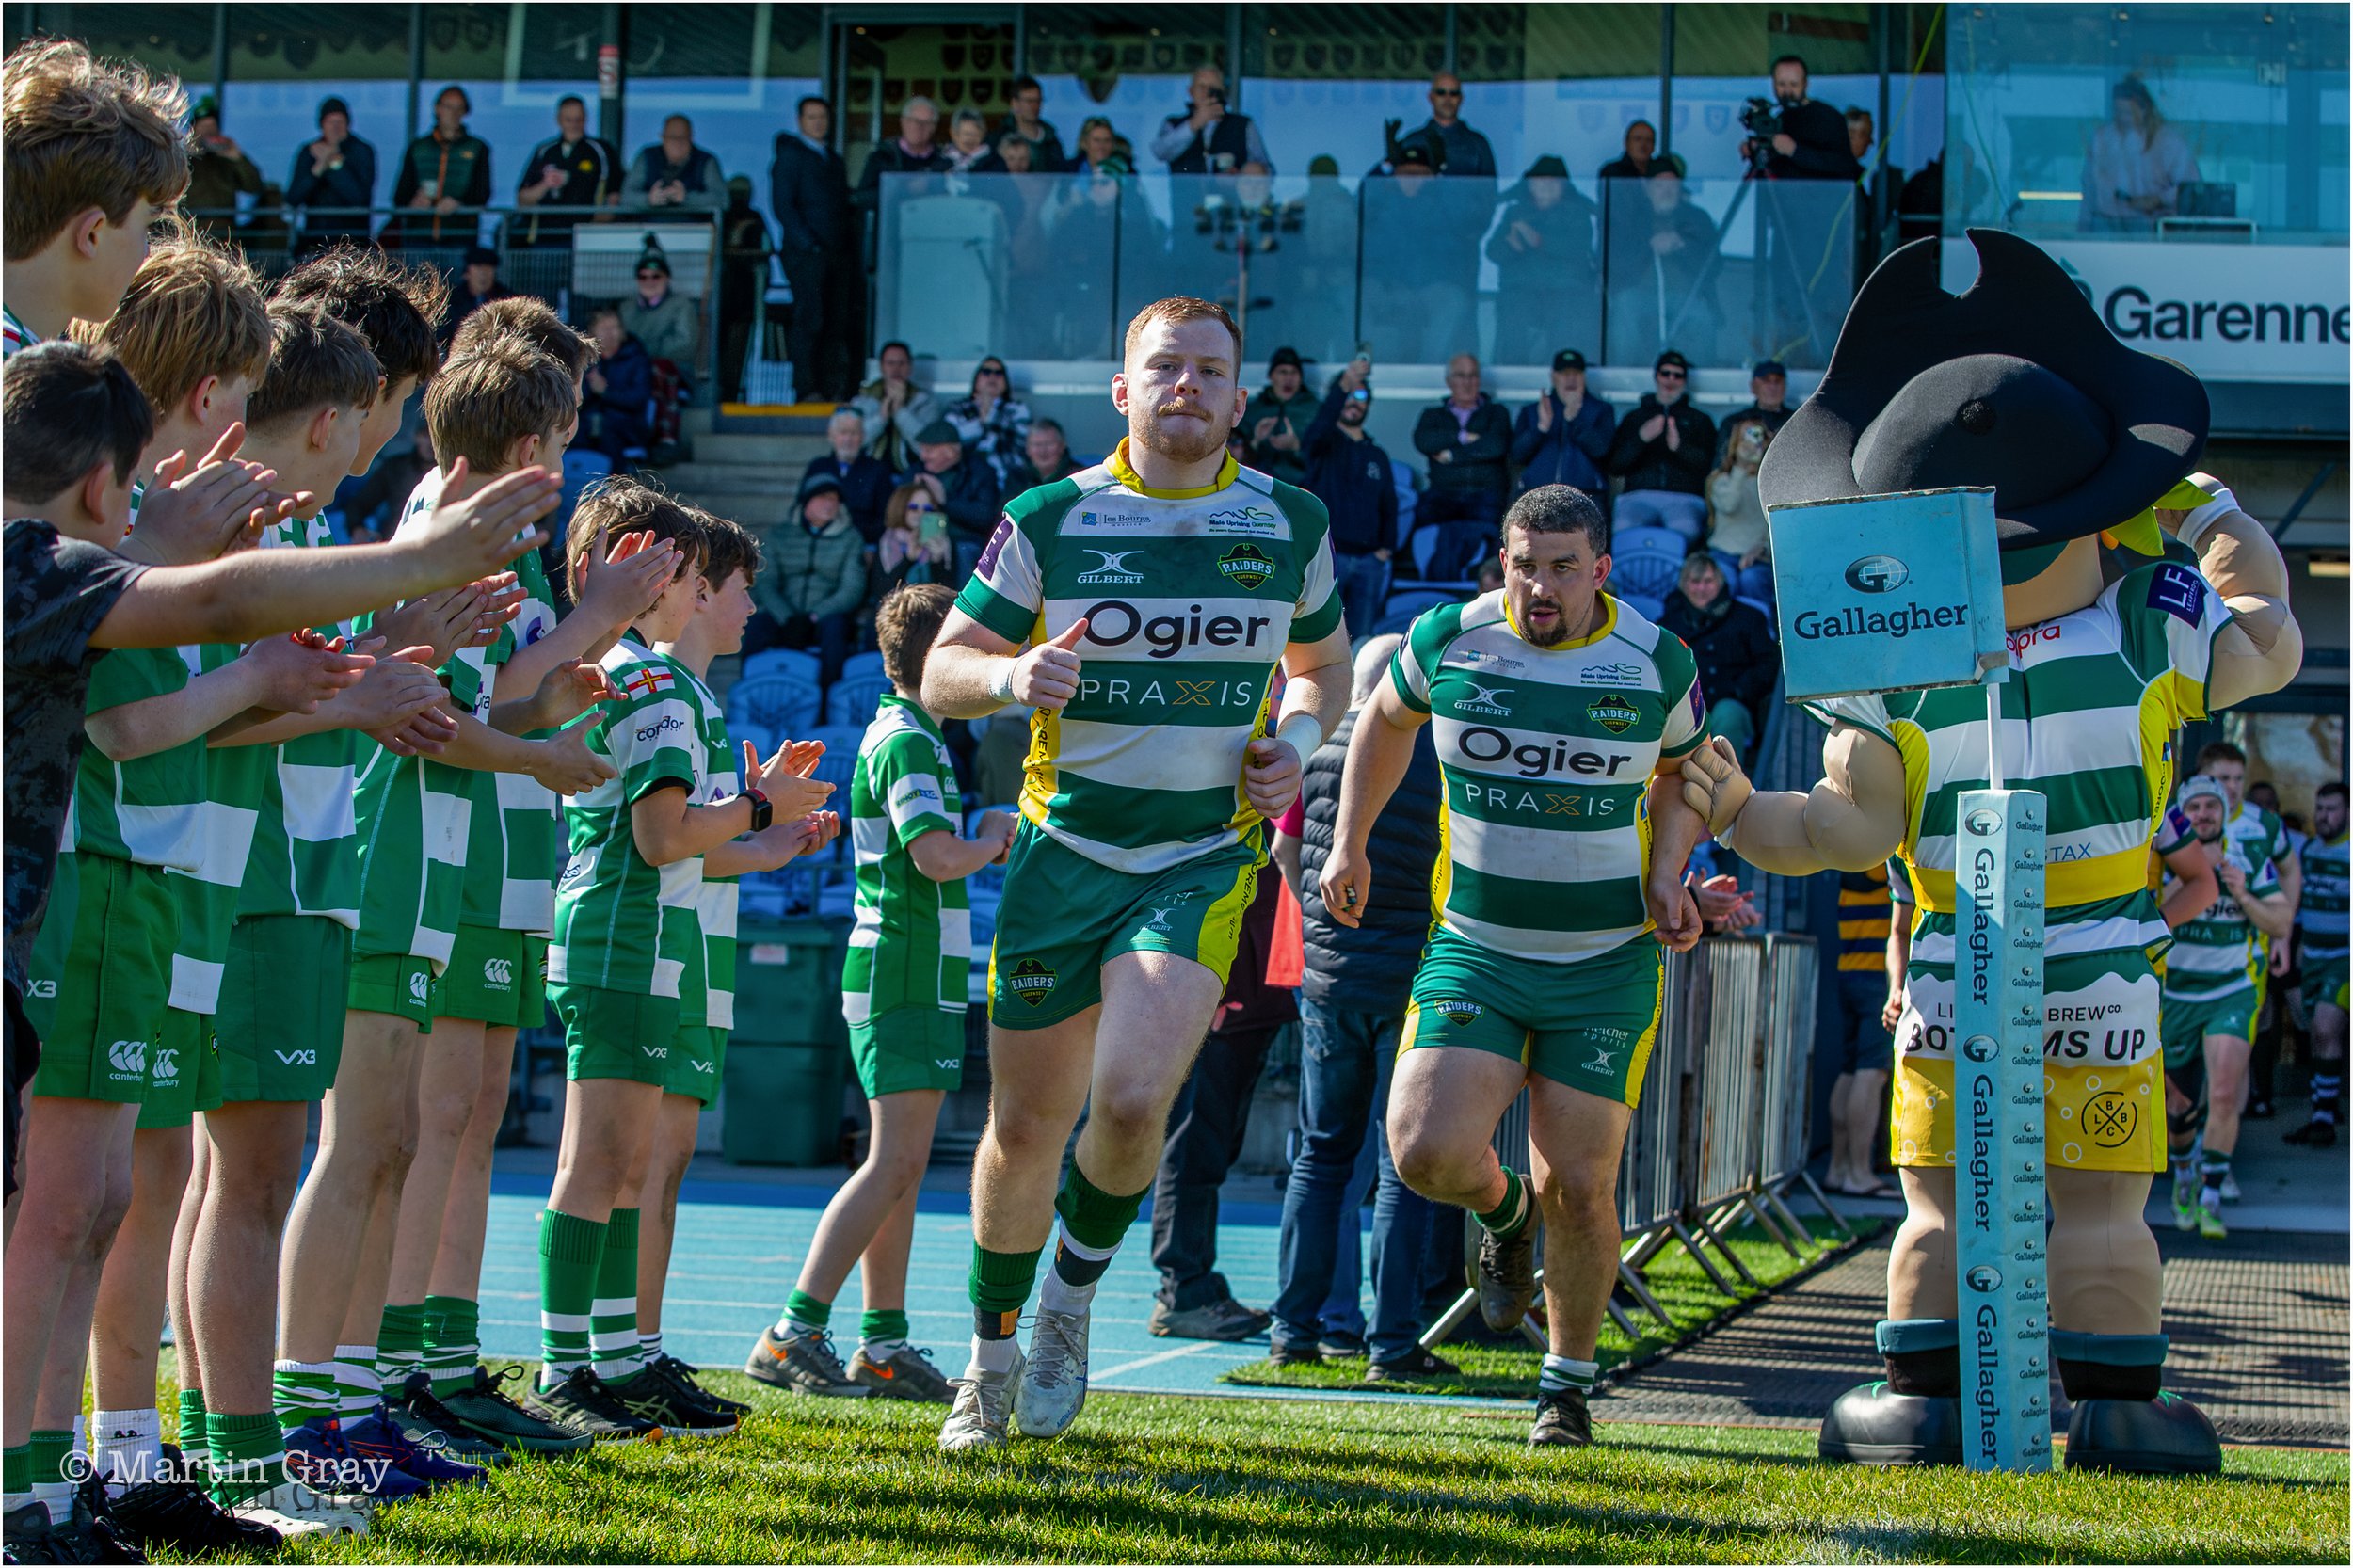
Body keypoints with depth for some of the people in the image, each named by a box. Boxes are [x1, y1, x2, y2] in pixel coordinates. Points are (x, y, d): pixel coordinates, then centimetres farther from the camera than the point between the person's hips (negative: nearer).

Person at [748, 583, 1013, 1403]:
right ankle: (795, 1332, -15)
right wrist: (994, 835, -6)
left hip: (905, 975, 11)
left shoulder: (903, 734, 19)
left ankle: (883, 1342, 13)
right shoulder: (907, 740, -13)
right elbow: (939, 856, -24)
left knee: (901, 1165, 11)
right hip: (909, 975, -11)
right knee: (894, 1163, -13)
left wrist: (979, 836, 13)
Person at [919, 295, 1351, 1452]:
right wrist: (1011, 675, -20)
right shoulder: (1049, 519, -1)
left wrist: (1296, 737, 0)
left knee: (1131, 1098, -21)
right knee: (1024, 1124, 5)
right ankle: (993, 1355, 28)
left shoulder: (1291, 521, 4)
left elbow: (1323, 661, 21)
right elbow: (944, 672, 2)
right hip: (1064, 850, 0)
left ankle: (1073, 1295, 8)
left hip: (1204, 859, 0)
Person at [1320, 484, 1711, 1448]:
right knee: (1428, 1151, -17)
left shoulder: (1660, 663, -4)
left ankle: (1567, 1386, 19)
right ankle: (1506, 1212, 21)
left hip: (1608, 965, -1)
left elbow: (1681, 771, 15)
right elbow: (1386, 720, 17)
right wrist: (1350, 844, 15)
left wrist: (1667, 876, -1)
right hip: (1474, 949, 1)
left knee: (1578, 1185, -3)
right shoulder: (1447, 640, -4)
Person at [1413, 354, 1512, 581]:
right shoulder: (1434, 415, 24)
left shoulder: (1495, 412, 20)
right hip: (1444, 494, 1)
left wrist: (1451, 455, 1)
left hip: (1485, 496, -1)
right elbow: (1422, 441, 1)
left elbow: (1496, 446, -1)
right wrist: (1462, 437, -2)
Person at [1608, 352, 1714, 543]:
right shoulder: (1635, 418, 25)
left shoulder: (1700, 421, 24)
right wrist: (1640, 439, -6)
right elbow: (1614, 466, 11)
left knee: (1685, 530, -37)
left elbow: (1709, 463, 5)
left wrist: (1680, 447, -13)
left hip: (1684, 499, -1)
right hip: (1639, 496, 1)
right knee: (1626, 530, -35)